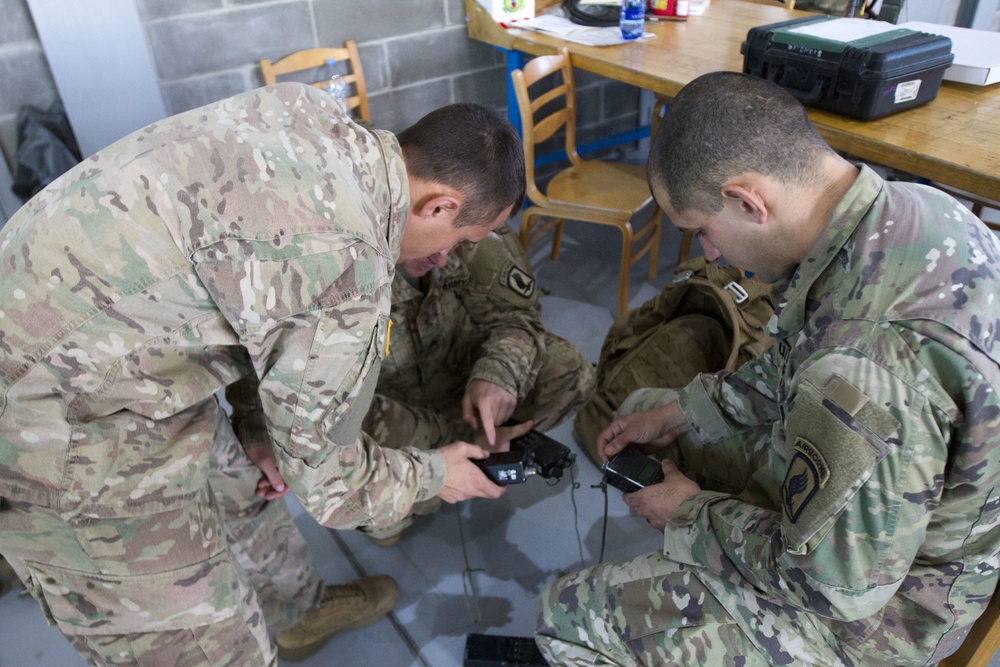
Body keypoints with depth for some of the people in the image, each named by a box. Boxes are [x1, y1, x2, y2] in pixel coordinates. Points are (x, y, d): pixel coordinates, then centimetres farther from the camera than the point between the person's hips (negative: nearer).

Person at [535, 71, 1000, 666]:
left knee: (570, 617, -8)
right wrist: (680, 412, 3)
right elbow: (796, 373, 5)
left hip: (868, 607, -8)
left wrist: (693, 514, -12)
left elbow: (836, 586, -27)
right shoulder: (910, 206, -11)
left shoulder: (868, 355, -41)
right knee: (641, 407, 17)